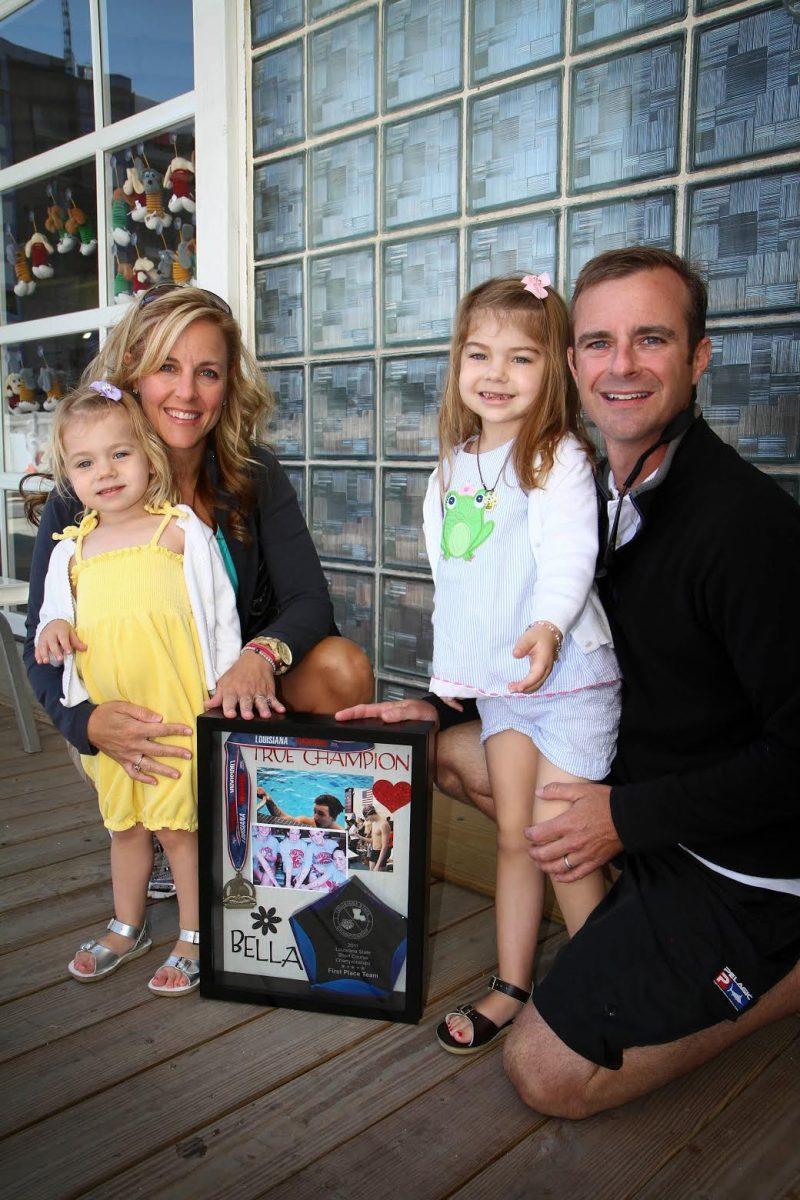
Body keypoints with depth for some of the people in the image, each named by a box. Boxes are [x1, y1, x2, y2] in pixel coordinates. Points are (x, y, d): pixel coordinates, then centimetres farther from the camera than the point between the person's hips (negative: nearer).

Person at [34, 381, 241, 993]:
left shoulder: (180, 529, -3)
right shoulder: (71, 549, 9)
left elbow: (220, 612, -3)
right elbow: (55, 612, 21)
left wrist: (224, 688, -7)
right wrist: (53, 628, -3)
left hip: (177, 711, -5)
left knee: (178, 824, 3)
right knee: (125, 824, 19)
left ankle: (195, 937, 22)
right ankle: (128, 926, 39)